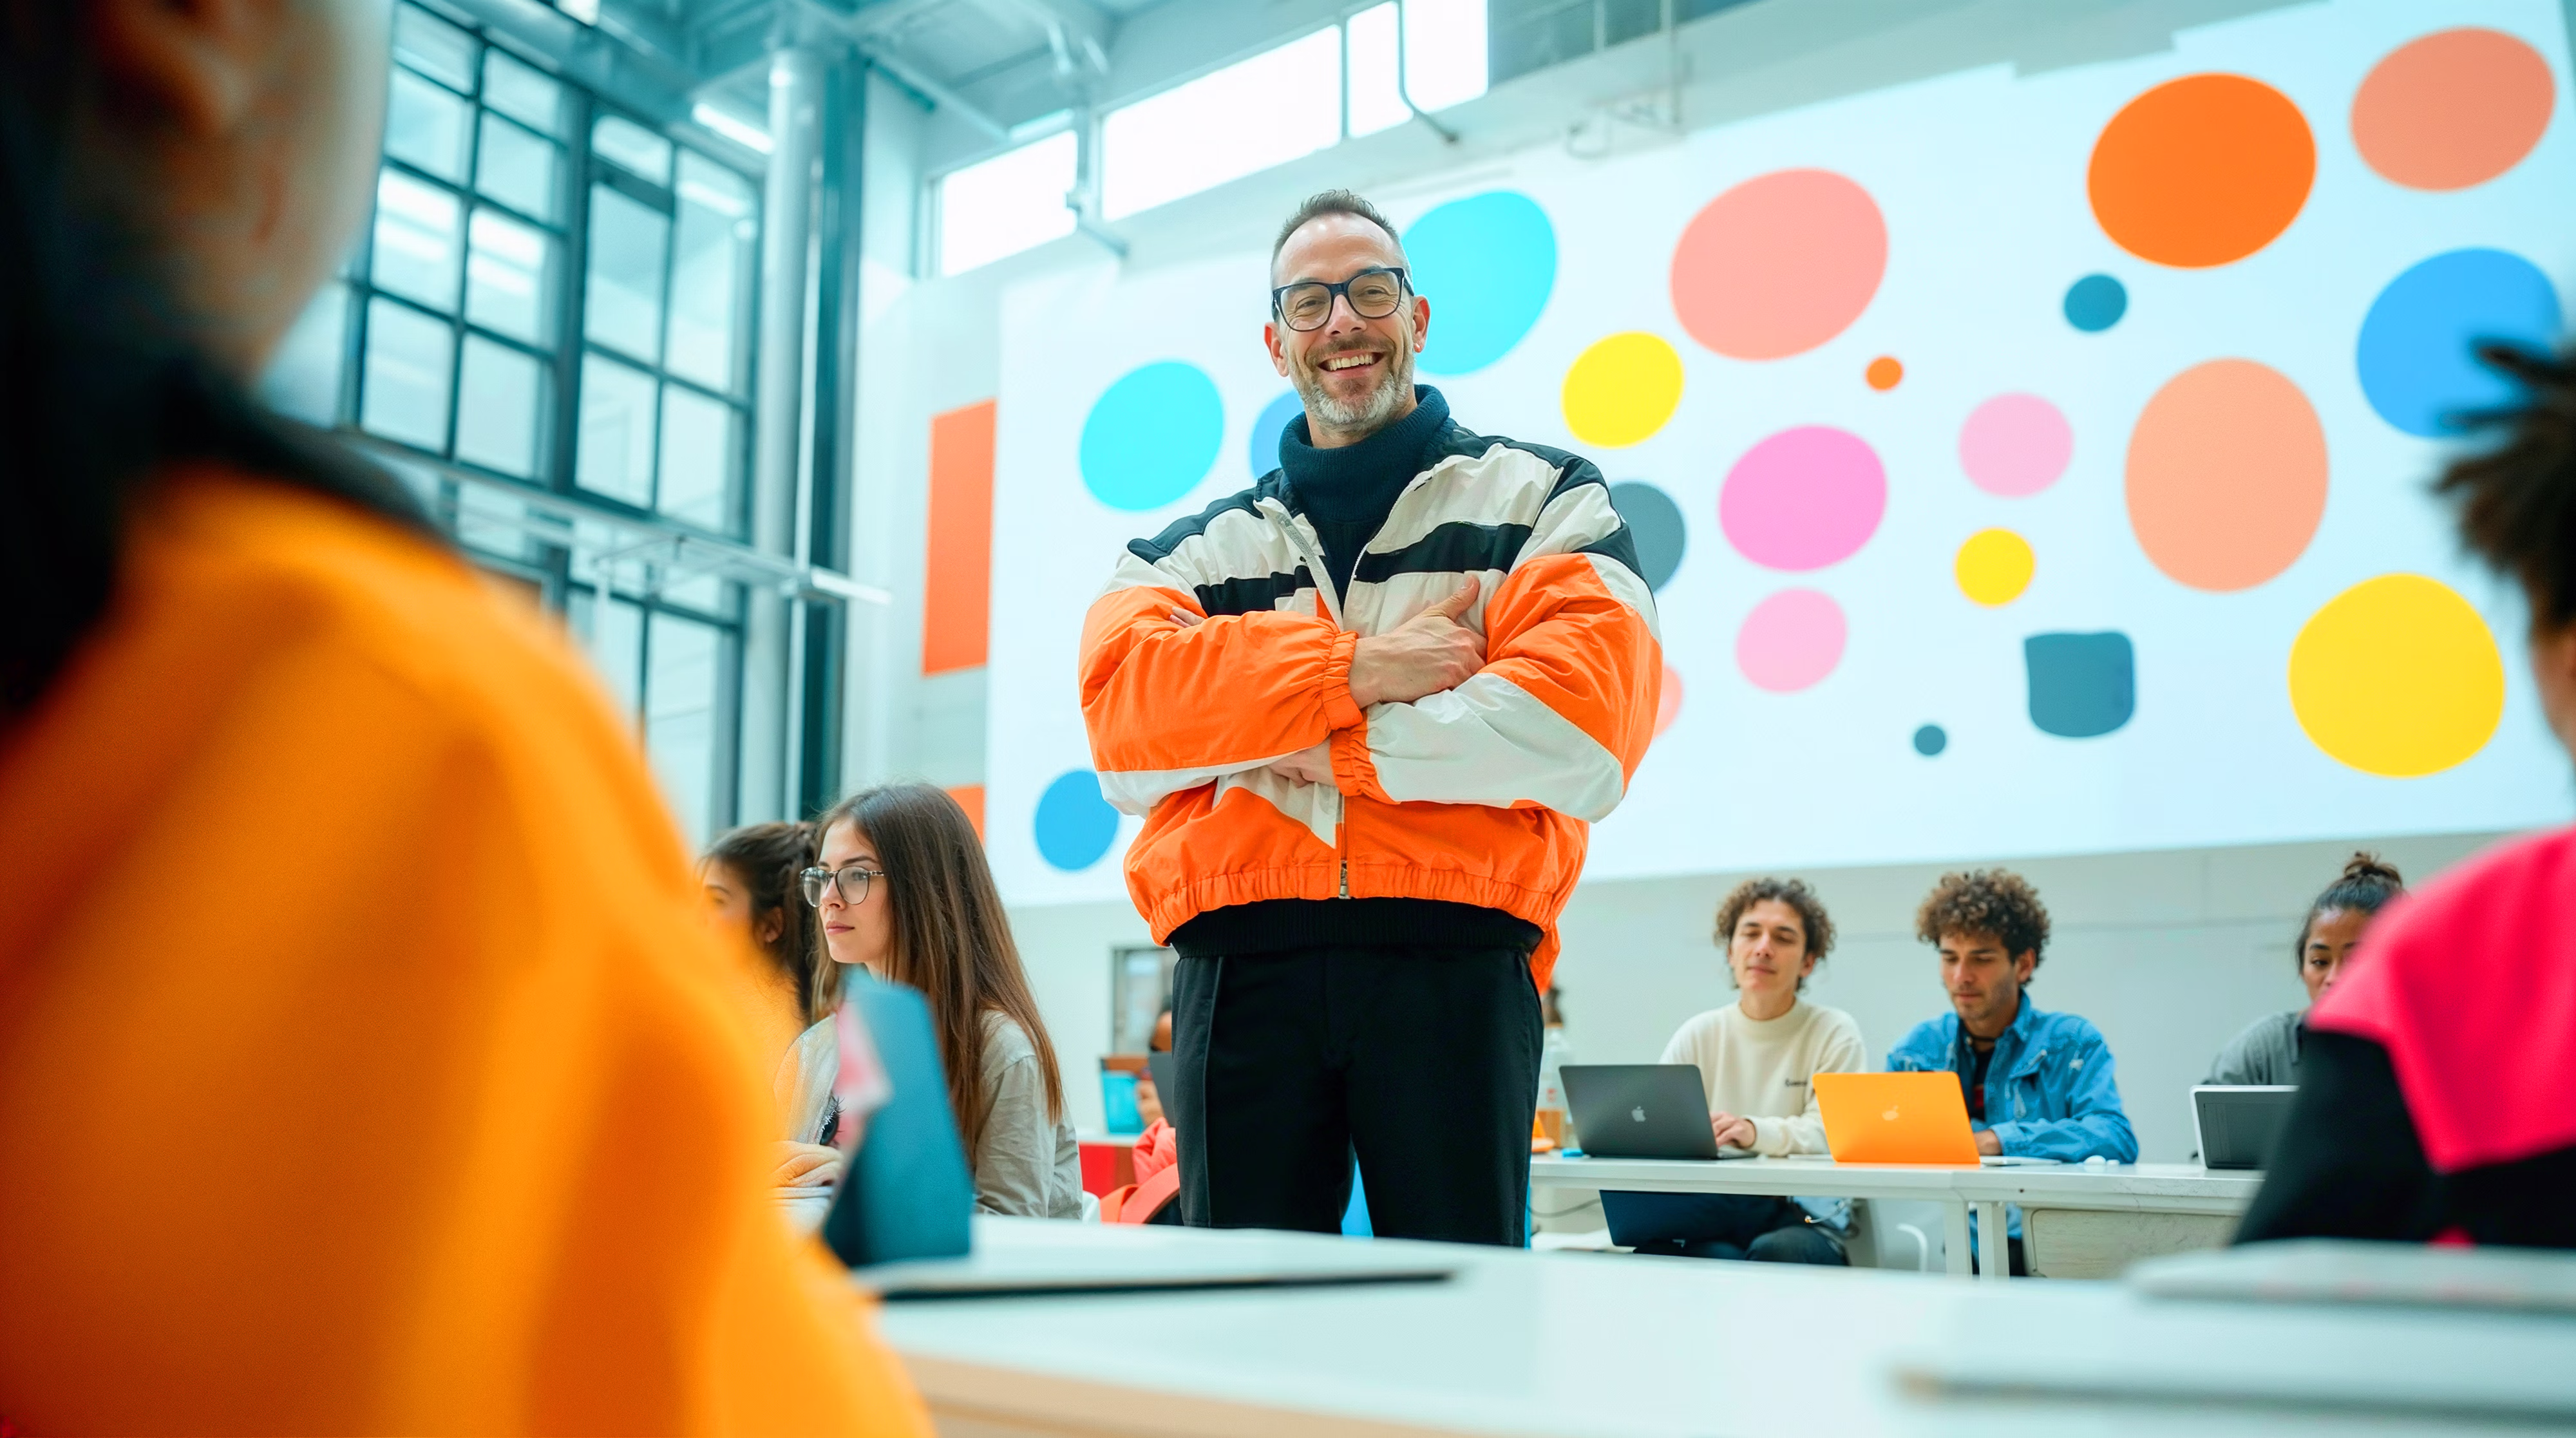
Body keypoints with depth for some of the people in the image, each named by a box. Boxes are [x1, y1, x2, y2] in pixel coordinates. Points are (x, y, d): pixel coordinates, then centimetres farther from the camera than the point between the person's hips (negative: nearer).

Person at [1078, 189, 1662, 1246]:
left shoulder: (1538, 499, 10)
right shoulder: (1196, 551, 17)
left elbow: (1584, 722, -7)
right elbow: (1125, 717, -3)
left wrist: (1332, 749, -5)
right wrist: (1358, 671, -11)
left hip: (1451, 966, -2)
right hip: (1240, 971, 2)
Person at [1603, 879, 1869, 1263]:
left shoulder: (1835, 1033, 4)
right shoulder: (1698, 1034, 13)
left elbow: (1831, 1133, -10)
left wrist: (1757, 1132, -32)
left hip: (1807, 1220, 1)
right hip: (1713, 1221, 0)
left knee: (1777, 1250, -35)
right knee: (1722, 1260, -37)